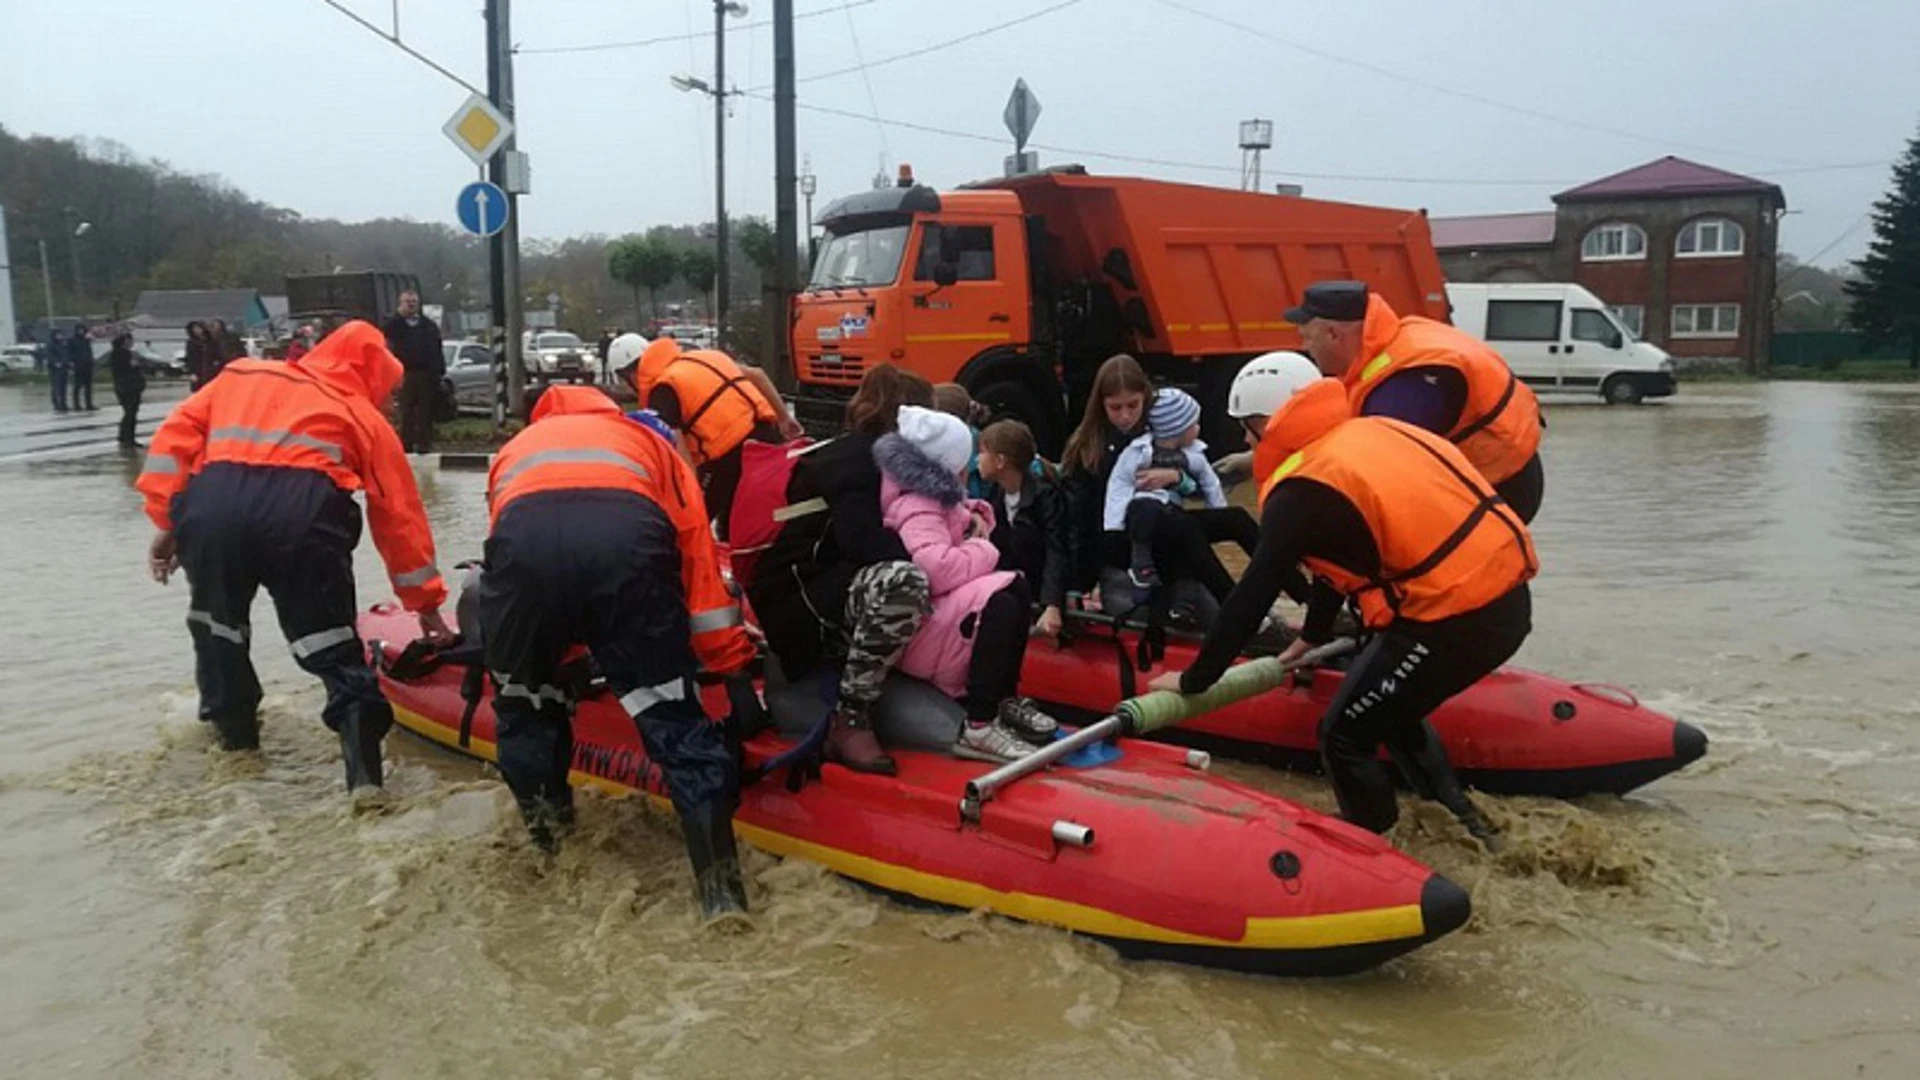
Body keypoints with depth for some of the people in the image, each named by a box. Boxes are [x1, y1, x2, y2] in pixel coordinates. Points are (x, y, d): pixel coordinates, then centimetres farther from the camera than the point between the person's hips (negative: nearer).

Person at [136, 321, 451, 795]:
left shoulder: (241, 375, 35)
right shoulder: (365, 416, 27)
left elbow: (177, 433, 22)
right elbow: (400, 515, 27)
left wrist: (167, 523, 20)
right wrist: (427, 602, 32)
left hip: (209, 503, 2)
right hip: (303, 511, -2)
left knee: (217, 618, 30)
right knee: (332, 645, 9)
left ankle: (233, 730, 40)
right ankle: (364, 769, -3)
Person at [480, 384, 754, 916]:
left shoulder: (516, 448, 44)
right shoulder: (649, 443, 39)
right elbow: (697, 555, 29)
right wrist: (735, 662, 31)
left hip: (523, 532, 1)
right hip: (628, 532, -1)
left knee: (523, 704, 26)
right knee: (674, 717, 9)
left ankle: (550, 843, 37)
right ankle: (721, 889, 6)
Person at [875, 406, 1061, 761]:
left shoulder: (934, 496, 11)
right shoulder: (916, 510, -21)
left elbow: (954, 518, 34)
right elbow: (937, 569, -39)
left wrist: (975, 516, 8)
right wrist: (984, 551, -19)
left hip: (940, 605, 11)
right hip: (911, 631, -11)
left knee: (1017, 589, 9)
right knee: (999, 607, -28)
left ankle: (1005, 699, 11)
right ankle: (978, 728, -27)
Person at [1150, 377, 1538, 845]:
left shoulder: (1301, 491, -9)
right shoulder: (1365, 432, 16)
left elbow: (1250, 600, -8)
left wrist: (1193, 680, 4)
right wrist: (1313, 634, 39)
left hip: (1456, 619, -9)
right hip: (1508, 598, 9)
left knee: (1345, 737, 8)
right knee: (1387, 706, 27)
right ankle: (1458, 819, 34)